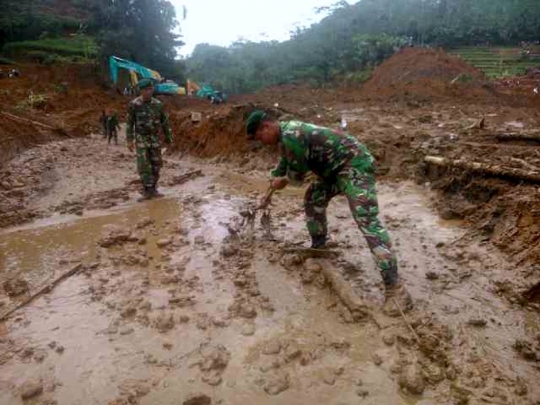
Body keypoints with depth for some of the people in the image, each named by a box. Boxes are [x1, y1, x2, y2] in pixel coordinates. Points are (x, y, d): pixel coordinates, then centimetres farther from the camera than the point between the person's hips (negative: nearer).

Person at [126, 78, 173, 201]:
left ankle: (153, 189, 16)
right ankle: (147, 191, -2)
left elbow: (164, 121, 7)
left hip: (155, 139, 3)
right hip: (141, 139, -3)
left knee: (156, 165, 4)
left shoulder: (158, 104, -2)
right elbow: (130, 123, -6)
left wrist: (168, 137, 10)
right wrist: (129, 140, -10)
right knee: (143, 166, -9)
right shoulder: (134, 104, -10)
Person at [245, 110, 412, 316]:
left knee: (368, 223, -19)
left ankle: (395, 289, -21)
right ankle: (318, 247, 39)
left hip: (355, 166, -11)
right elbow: (282, 165, 29)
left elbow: (297, 174, -12)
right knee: (313, 199, 22)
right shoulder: (285, 133, 13)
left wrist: (282, 181, 11)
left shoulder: (291, 136, -21)